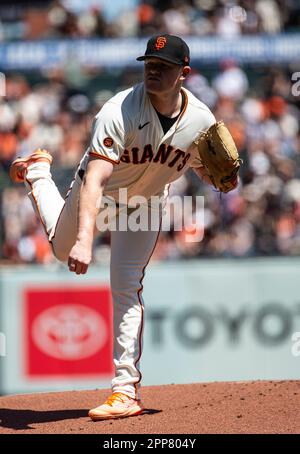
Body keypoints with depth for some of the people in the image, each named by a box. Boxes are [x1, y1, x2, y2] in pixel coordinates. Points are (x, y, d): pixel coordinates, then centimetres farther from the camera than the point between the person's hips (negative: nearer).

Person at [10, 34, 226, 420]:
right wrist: (84, 240, -59)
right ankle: (38, 172, 53)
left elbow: (206, 171, -5)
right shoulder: (119, 112, -38)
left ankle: (127, 391, -8)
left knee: (126, 287, -10)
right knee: (62, 248, 26)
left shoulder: (201, 121, -24)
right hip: (96, 194, -1)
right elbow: (95, 181, -47)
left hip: (145, 203, 1)